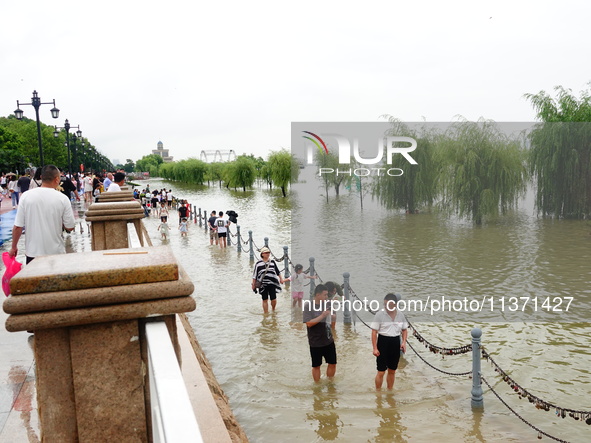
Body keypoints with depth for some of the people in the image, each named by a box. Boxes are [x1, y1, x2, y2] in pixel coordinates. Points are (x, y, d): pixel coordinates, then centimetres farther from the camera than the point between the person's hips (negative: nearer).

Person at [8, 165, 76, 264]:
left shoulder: (26, 196, -7)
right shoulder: (63, 199, -10)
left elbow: (17, 227, -4)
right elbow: (70, 228, -6)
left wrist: (14, 247, 10)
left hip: (32, 253, 1)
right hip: (56, 252, -1)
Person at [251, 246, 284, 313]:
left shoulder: (272, 262, 9)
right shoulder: (258, 264, 2)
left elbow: (278, 272, 22)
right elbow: (254, 275, 6)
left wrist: (281, 279, 24)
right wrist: (253, 284, 4)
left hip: (272, 283, 1)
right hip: (263, 285, -1)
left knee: (273, 299, -2)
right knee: (265, 300, 3)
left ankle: (273, 310, 26)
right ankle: (266, 314, 15)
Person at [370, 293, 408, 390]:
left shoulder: (400, 315, 3)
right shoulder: (379, 314, -10)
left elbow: (404, 330, 15)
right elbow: (374, 332, -9)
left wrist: (404, 342, -2)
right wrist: (375, 348, -14)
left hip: (396, 343, 4)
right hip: (383, 342, -4)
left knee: (392, 371, 15)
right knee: (381, 372, -2)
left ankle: (390, 391, 31)